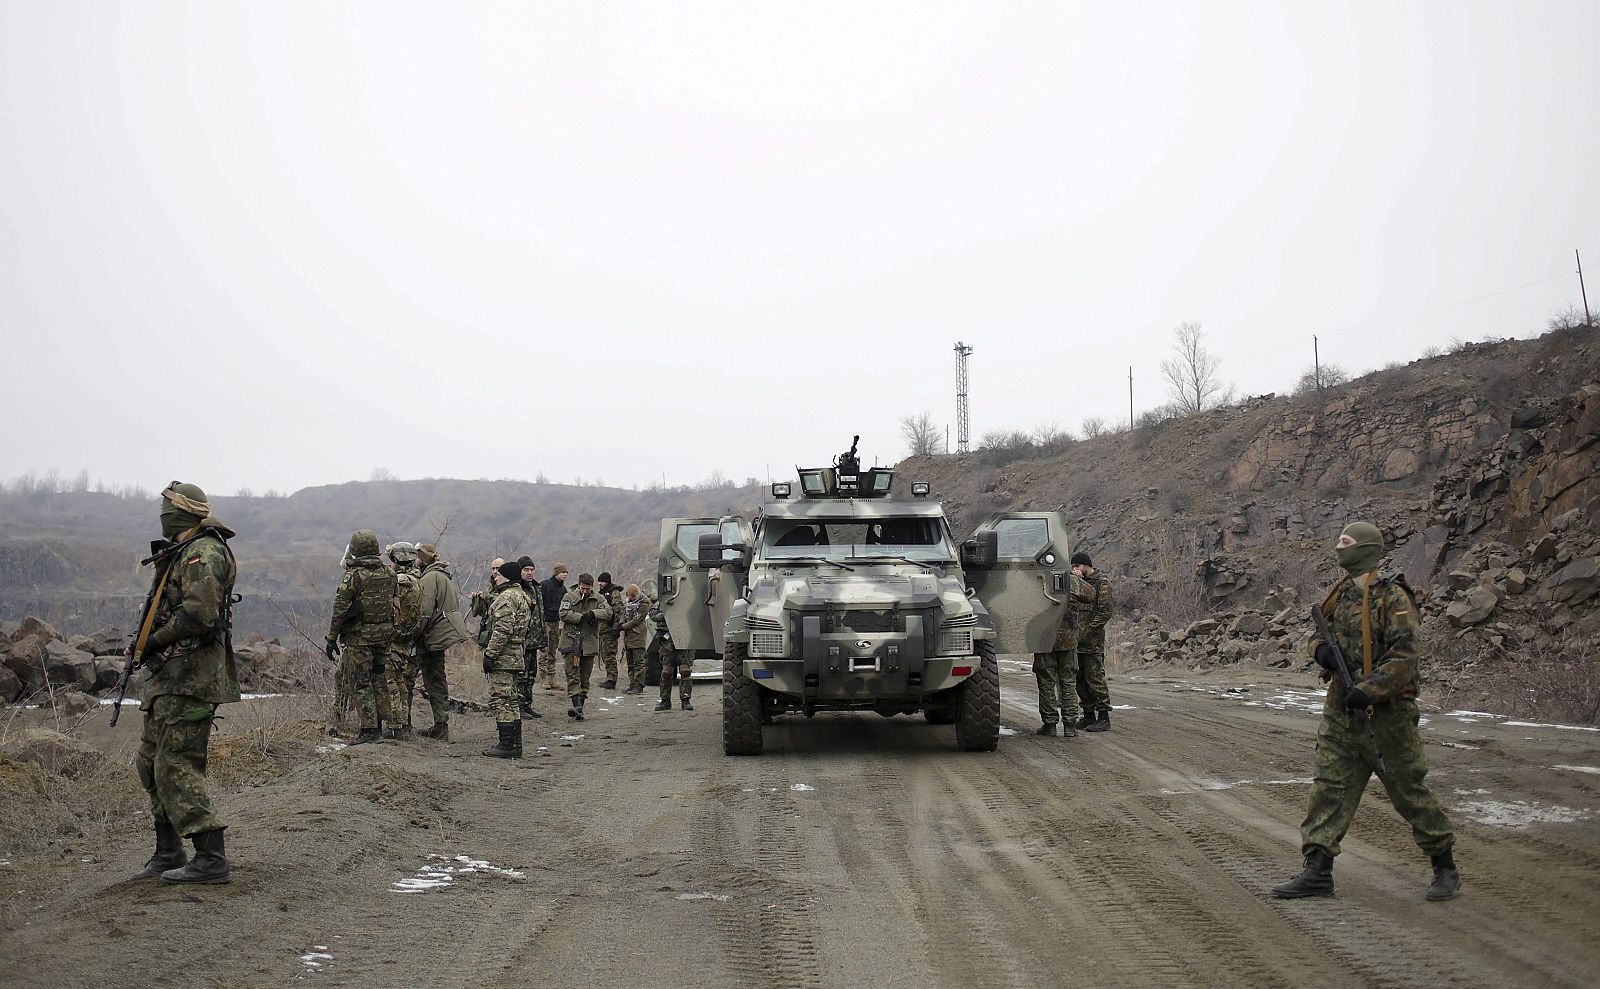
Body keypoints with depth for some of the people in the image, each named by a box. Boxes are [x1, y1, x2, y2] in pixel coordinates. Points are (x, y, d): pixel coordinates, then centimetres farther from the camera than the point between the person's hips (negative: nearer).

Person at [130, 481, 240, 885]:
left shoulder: (203, 552, -13)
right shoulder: (183, 553, 20)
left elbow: (198, 614, -24)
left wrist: (155, 640, -13)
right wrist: (148, 645, 8)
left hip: (190, 674, -11)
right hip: (169, 675, 11)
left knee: (178, 766, -11)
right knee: (151, 761, 16)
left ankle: (211, 858, -10)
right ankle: (168, 852, 25)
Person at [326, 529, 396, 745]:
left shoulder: (354, 575, -13)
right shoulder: (388, 573, 5)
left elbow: (340, 609, -13)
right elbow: (395, 604, 11)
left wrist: (332, 638, -7)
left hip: (359, 636, -6)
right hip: (384, 634, 6)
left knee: (361, 683, -1)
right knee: (378, 678, 16)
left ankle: (369, 729, -4)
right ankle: (381, 723, 18)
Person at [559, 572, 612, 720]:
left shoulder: (598, 599, 7)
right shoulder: (569, 597, 2)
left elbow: (608, 612, -8)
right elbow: (564, 614, -11)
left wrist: (593, 614, -22)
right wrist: (582, 617, -15)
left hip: (590, 641, 2)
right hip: (571, 640, -2)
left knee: (585, 676, 8)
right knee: (572, 674, -11)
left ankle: (581, 703, 16)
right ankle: (577, 704, -18)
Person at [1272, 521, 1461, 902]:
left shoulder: (1392, 597, -13)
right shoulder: (1341, 594, 11)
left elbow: (1403, 656, -19)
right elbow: (1318, 633, 22)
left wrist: (1368, 691, -27)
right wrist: (1320, 649, -1)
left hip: (1384, 713, -7)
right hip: (1340, 712, 7)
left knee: (1410, 791, 2)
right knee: (1329, 787, 2)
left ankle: (1446, 869, 16)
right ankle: (1317, 872, 4)